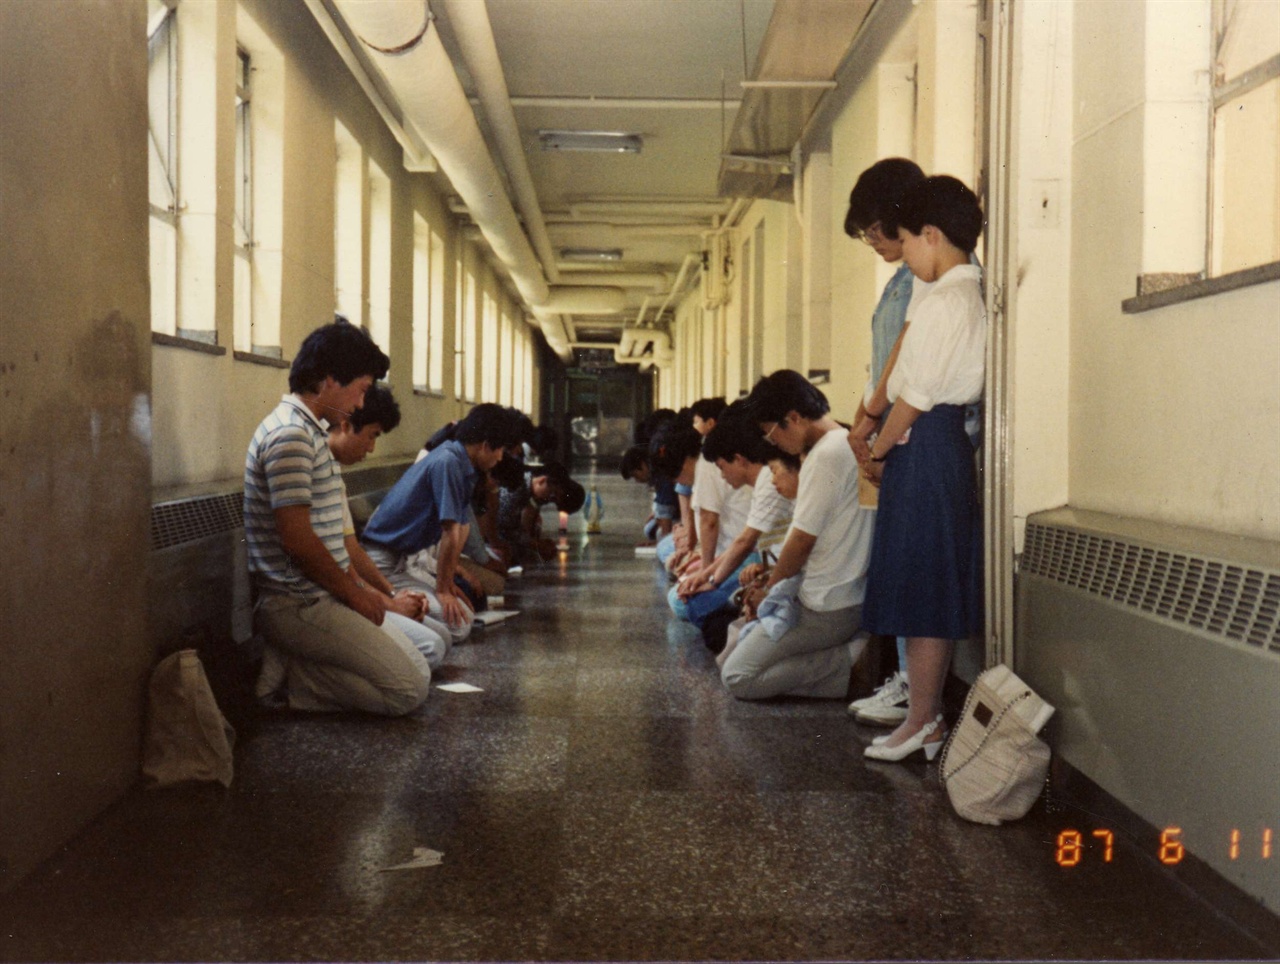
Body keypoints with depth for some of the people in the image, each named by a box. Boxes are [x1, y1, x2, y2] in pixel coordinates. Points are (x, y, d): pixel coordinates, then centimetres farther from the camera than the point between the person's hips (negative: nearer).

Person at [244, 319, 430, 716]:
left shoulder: (309, 431, 14)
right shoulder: (290, 435, -19)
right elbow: (296, 539, -23)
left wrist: (357, 587, 11)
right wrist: (353, 592, -11)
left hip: (322, 596, 10)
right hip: (301, 605, -10)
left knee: (418, 667, 9)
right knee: (408, 691, -12)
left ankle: (291, 663, 6)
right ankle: (286, 679, -7)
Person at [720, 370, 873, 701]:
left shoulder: (826, 455, -18)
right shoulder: (847, 444, 11)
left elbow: (802, 541, -16)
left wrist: (770, 589, 1)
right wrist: (773, 573, 16)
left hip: (825, 609, -10)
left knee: (736, 677, -7)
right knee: (733, 645, 13)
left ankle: (848, 661, -9)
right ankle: (850, 650, 4)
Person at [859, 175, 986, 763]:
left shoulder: (943, 300, -15)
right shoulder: (971, 295, 15)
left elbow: (917, 394, -17)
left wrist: (878, 451, -5)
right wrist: (881, 440, 15)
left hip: (921, 445, -10)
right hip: (946, 438, 10)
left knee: (920, 589, -5)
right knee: (934, 590, 12)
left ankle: (921, 722, 1)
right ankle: (929, 714, 19)